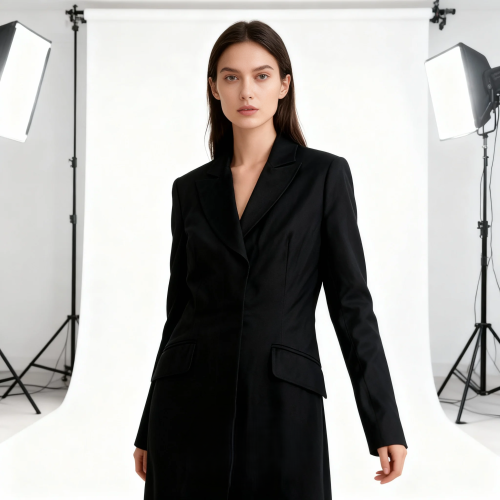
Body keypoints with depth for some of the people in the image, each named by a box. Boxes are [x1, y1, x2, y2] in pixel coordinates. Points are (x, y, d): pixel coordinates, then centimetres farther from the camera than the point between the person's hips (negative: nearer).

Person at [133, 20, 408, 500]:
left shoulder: (323, 175, 0)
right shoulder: (191, 189, 8)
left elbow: (351, 301, -1)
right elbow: (179, 307, 12)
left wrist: (385, 425, -5)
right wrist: (148, 431, 13)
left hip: (282, 405, -2)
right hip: (191, 405, 3)